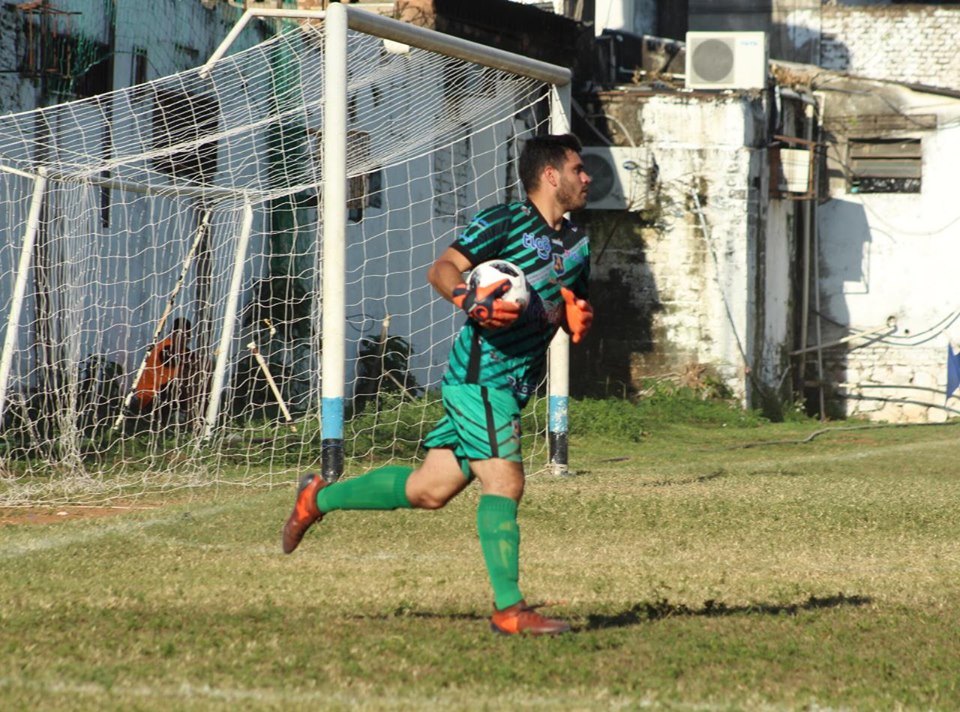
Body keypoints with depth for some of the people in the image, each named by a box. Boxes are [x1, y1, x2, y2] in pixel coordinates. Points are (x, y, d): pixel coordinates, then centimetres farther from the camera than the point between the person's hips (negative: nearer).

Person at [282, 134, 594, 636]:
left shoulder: (576, 245, 17)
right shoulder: (504, 222, -8)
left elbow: (569, 309, 28)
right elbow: (441, 269, -10)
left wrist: (578, 318, 3)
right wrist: (470, 300, -30)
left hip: (512, 386, 9)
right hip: (480, 375, -9)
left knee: (428, 490, 9)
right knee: (504, 483, -13)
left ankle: (320, 497, 26)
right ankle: (509, 609, -12)